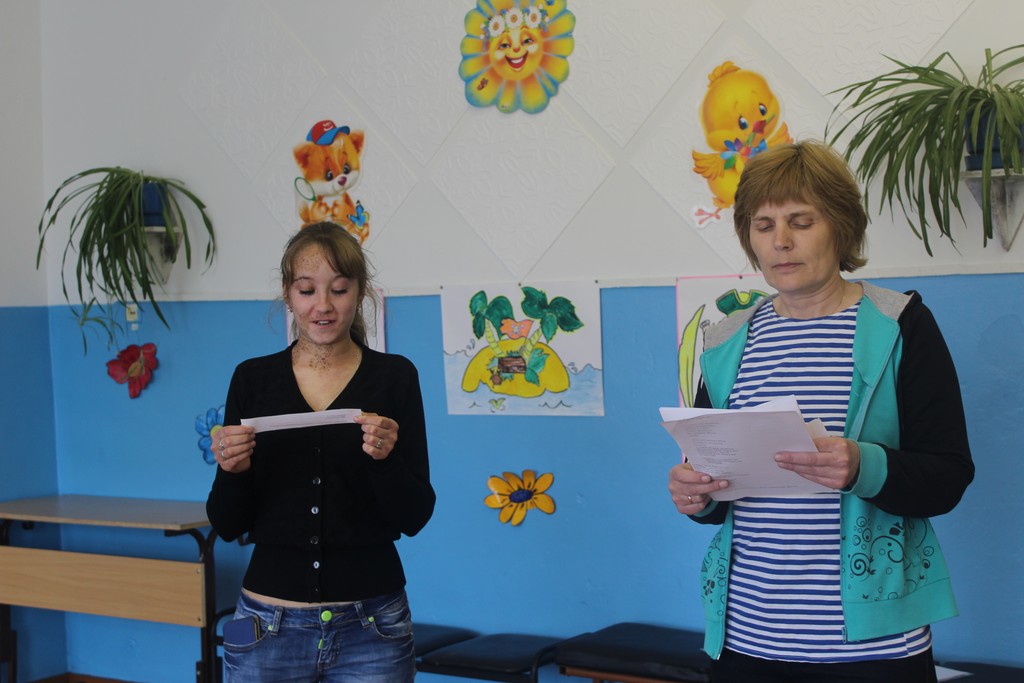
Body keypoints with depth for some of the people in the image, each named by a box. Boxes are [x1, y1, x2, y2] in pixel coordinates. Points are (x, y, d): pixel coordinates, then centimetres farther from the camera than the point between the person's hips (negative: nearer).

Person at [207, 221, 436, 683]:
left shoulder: (394, 377, -1)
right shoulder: (253, 378, 3)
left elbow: (414, 517, -5)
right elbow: (228, 524, 2)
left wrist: (386, 456, -22)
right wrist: (231, 469, -17)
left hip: (370, 627, -1)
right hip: (269, 623, 1)